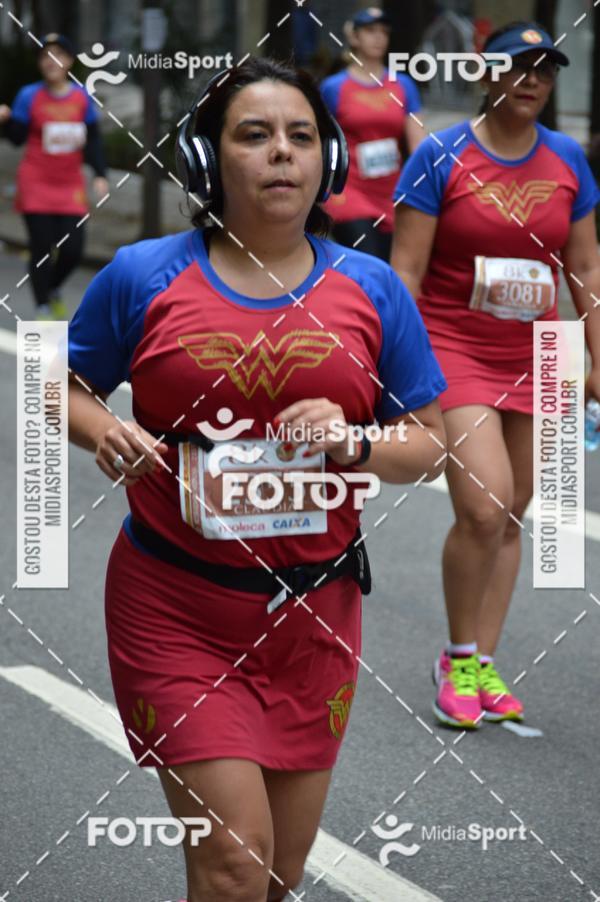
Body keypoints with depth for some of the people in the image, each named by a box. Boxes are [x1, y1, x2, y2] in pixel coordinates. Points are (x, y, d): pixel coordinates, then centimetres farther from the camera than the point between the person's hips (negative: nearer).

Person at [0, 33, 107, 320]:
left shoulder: (82, 97, 1)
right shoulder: (30, 96, -5)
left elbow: (92, 140, 7)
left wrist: (100, 175, -2)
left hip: (70, 186, 2)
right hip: (36, 184, -2)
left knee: (73, 251, -2)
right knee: (41, 249, -5)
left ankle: (52, 290, 29)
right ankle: (43, 309, 6)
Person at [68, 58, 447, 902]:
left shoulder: (372, 290, 2)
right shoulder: (142, 278, -3)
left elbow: (428, 446, 7)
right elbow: (65, 389, 10)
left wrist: (353, 442, -15)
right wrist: (102, 429, -12)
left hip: (313, 617, 3)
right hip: (176, 609, -3)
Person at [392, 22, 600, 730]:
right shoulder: (441, 156, -7)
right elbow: (405, 269, -7)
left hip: (531, 359, 5)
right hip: (452, 349, -4)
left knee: (511, 515, 7)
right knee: (484, 507, -17)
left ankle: (483, 666, 19)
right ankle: (457, 659, 2)